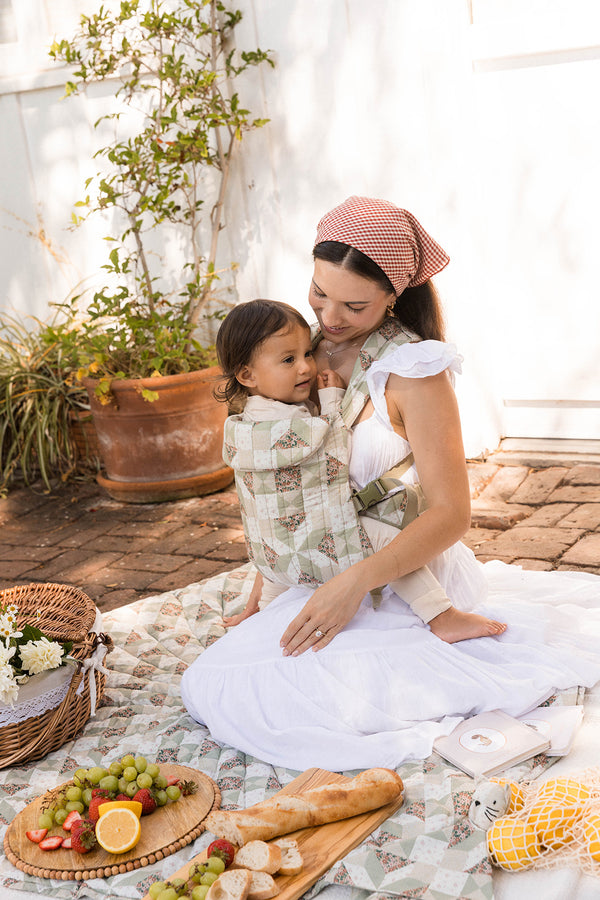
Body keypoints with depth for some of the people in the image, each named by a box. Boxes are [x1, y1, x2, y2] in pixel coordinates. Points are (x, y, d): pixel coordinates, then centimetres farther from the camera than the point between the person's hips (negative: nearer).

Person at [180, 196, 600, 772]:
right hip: (324, 576, 8)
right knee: (209, 685, -2)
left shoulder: (415, 373, -16)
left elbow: (450, 515, -17)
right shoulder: (312, 354, 4)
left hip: (408, 578, -8)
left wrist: (356, 581, -29)